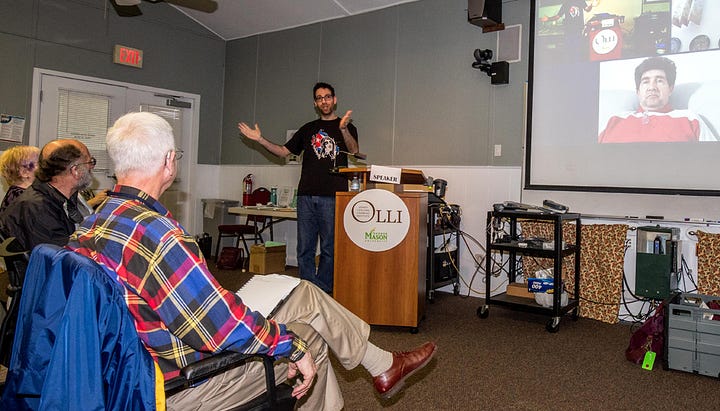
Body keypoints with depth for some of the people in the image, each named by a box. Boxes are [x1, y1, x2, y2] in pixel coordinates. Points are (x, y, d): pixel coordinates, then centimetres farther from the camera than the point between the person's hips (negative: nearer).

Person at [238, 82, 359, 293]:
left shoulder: (347, 127, 7)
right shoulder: (308, 129, 19)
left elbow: (354, 151, -13)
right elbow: (284, 151, 21)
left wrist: (343, 129, -31)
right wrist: (260, 139, 9)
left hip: (332, 197, -4)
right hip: (306, 196, 4)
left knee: (329, 249, -1)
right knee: (305, 248, 4)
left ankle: (323, 292, 9)